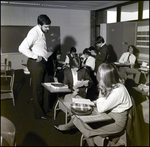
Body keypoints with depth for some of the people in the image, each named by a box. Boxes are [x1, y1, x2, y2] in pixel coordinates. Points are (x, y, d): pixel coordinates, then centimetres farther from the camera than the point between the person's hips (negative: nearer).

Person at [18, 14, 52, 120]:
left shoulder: (42, 33, 12)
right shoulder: (34, 32, -16)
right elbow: (22, 48, -26)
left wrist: (50, 54, 10)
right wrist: (35, 56, -21)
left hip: (43, 63, 9)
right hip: (36, 64, -9)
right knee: (38, 88, 2)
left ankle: (45, 109, 32)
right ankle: (39, 113, 17)